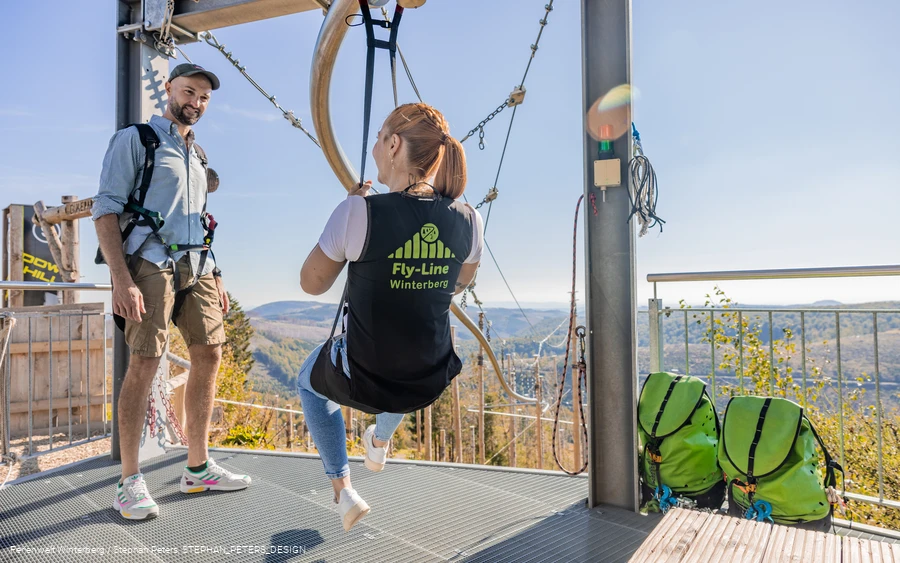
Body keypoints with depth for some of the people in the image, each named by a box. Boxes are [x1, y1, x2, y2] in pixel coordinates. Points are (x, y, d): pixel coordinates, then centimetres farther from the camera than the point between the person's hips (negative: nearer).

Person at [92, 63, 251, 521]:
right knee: (144, 363, -10)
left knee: (209, 355, 4)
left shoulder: (196, 154, 23)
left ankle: (198, 468, 15)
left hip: (197, 265, 7)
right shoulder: (135, 139, 3)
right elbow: (106, 209, -7)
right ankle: (129, 480, 2)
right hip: (151, 261, -7)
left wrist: (215, 277, 17)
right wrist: (122, 279, -18)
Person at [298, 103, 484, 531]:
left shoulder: (359, 211, -23)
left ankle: (343, 491, 33)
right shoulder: (468, 220, -10)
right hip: (432, 384, 4)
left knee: (309, 381, 33)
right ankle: (380, 445, 59)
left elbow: (312, 283, -7)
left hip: (363, 382, -3)